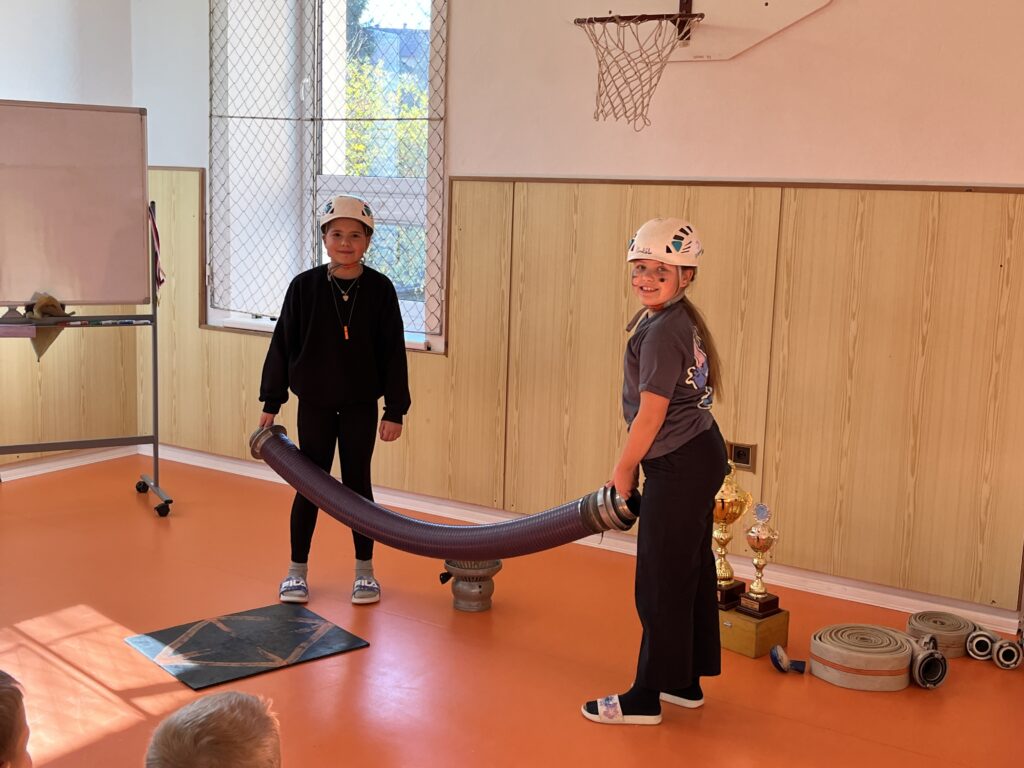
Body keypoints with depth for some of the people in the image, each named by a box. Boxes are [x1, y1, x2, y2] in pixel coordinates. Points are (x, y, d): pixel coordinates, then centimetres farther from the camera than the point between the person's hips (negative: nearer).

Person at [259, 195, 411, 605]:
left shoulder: (380, 289, -6)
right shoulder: (304, 286, -6)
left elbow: (393, 353, -4)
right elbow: (282, 346, -1)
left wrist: (395, 410, -5)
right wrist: (271, 402, 0)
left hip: (361, 405, 0)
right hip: (314, 403, 0)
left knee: (357, 484, 9)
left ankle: (364, 571, 22)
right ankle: (297, 571, 20)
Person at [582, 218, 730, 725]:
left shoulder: (660, 332, -19)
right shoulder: (682, 321, 11)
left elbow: (651, 415, -19)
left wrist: (623, 470, -5)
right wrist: (634, 466, 18)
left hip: (679, 466, -10)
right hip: (701, 456, 10)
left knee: (660, 583, -1)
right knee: (691, 573, 17)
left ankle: (646, 698, 9)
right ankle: (686, 682, 30)